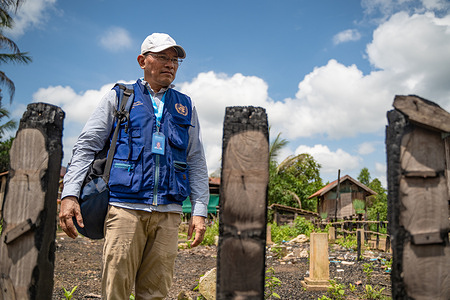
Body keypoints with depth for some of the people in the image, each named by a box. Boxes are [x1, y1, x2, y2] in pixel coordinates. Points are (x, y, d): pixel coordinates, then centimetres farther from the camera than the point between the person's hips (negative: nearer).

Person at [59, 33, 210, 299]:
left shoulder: (186, 107, 18)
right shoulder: (118, 98, 12)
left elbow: (196, 162, 15)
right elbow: (86, 147, 6)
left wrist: (200, 210, 6)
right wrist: (70, 194, -7)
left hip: (168, 213, 2)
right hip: (125, 207, -2)